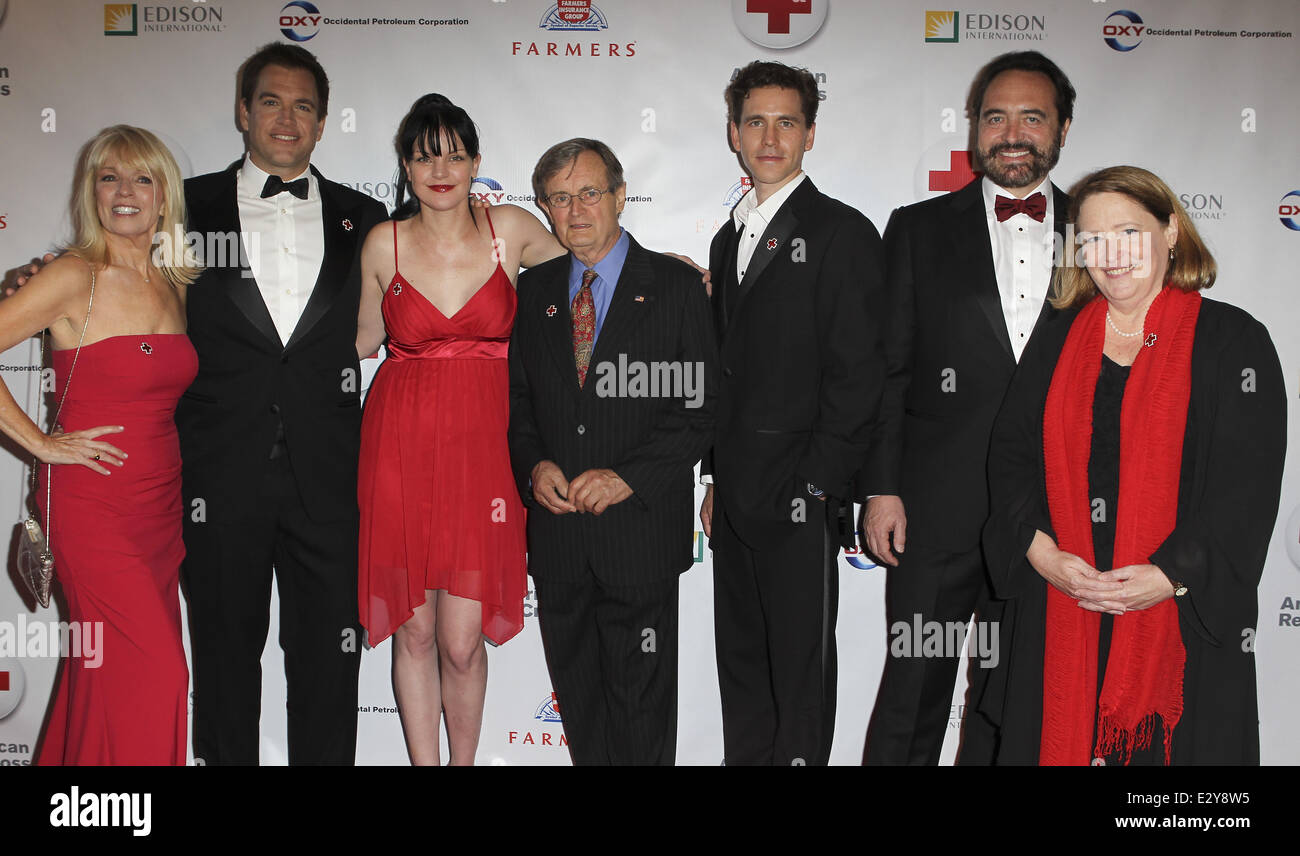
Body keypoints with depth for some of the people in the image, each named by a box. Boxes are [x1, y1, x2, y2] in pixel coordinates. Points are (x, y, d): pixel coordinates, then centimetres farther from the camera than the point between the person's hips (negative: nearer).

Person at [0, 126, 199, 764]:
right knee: (155, 672, -10)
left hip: (162, 504, 6)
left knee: (110, 674, 12)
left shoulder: (173, 283, 11)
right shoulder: (74, 278, -9)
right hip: (92, 502, -6)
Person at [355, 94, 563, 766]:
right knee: (414, 632, 7)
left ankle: (465, 760, 24)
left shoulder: (511, 229, 3)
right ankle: (423, 761, 26)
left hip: (481, 446, -1)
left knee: (462, 642, -2)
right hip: (400, 445, 1)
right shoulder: (384, 243, 4)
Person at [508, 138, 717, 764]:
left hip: (640, 530, -4)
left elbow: (700, 406, -6)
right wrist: (535, 465, -4)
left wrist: (626, 477, -16)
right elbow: (517, 399, 15)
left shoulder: (675, 286, -2)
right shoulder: (534, 290, 11)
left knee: (640, 700, 6)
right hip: (557, 532, 4)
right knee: (577, 697, 15)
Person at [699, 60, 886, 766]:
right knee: (740, 661, 16)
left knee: (801, 668, 4)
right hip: (736, 496, 7)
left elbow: (857, 376, -12)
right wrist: (718, 480, 13)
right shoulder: (729, 239, 16)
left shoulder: (842, 233, -7)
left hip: (801, 497, -7)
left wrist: (814, 487, -15)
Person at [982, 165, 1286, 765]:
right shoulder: (1057, 341, 10)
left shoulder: (1234, 340, -1)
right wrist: (1038, 549, -8)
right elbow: (1009, 452, 7)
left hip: (1186, 612, -3)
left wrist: (1173, 575, -18)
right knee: (1061, 737, 9)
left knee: (1169, 741, 4)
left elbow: (1248, 483, -7)